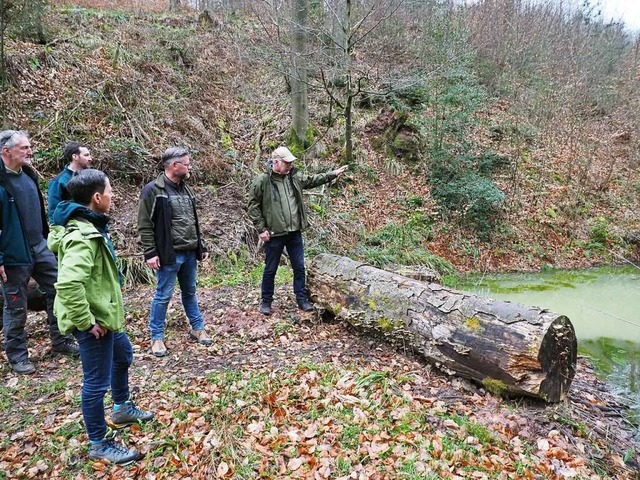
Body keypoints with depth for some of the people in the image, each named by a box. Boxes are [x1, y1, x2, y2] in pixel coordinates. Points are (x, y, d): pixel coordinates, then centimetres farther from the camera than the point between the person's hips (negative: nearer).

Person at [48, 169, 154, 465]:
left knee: (123, 356, 29)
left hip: (104, 314, 11)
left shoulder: (89, 226, 5)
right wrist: (87, 321, -28)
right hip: (94, 321, -11)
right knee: (97, 382, 4)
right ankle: (99, 444, 22)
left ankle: (122, 409, 50)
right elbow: (68, 284, -39)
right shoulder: (82, 237, -28)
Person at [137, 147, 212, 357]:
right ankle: (157, 337, 17)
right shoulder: (153, 190, -11)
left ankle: (197, 328, 31)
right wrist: (150, 253, -16)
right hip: (169, 255, -7)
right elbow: (145, 225, -12)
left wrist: (201, 246, 17)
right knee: (163, 296, 3)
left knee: (190, 292, 18)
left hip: (190, 253, 7)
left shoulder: (186, 189, 13)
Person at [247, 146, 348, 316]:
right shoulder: (262, 181, -11)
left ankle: (302, 299, 26)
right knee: (271, 270, 8)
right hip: (274, 234, -5)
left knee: (299, 267, 12)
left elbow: (312, 180, 19)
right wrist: (261, 229, -11)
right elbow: (253, 207, -9)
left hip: (294, 232, 5)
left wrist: (333, 174, 14)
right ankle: (266, 302, 24)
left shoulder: (293, 177, 5)